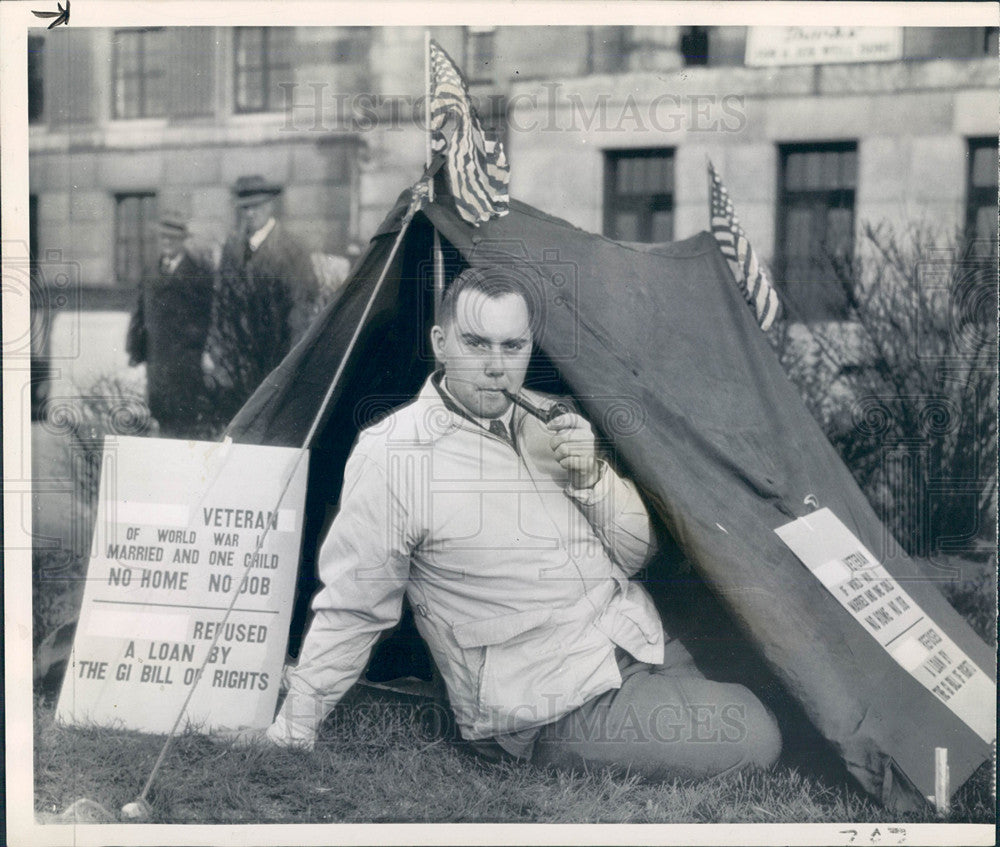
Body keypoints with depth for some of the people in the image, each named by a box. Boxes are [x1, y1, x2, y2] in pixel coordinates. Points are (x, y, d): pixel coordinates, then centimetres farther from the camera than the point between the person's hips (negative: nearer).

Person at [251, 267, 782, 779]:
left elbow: (636, 554, 10)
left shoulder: (556, 423, 7)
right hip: (562, 707, -7)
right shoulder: (392, 454, -14)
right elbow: (351, 609, -8)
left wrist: (593, 478, -9)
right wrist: (290, 733, -6)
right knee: (752, 740, -18)